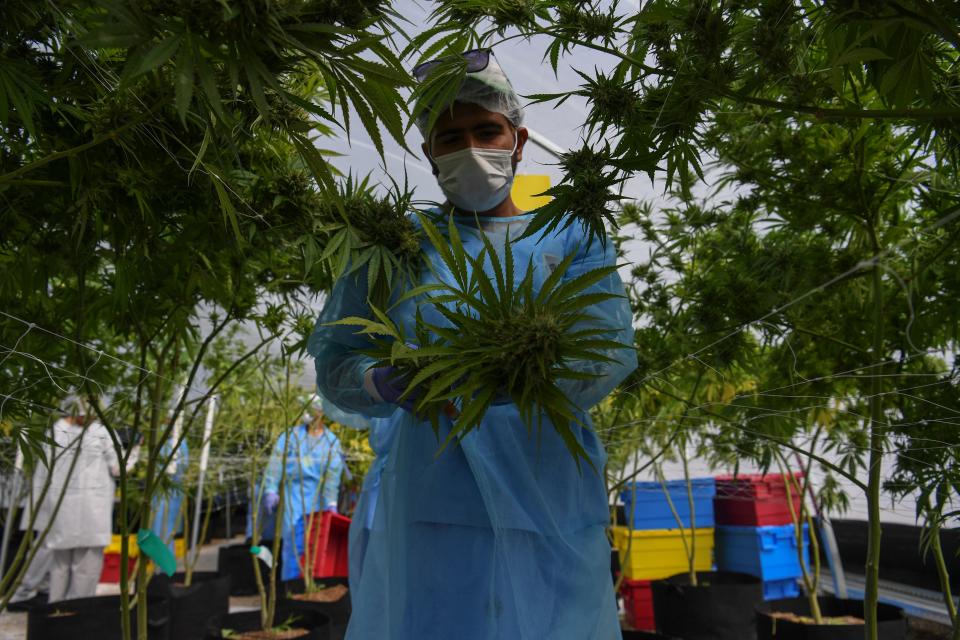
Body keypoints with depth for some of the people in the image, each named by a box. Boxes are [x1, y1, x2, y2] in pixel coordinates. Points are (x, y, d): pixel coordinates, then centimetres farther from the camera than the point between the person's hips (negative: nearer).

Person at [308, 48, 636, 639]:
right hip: (433, 497, 0)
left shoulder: (574, 240, 10)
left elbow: (611, 351, -4)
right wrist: (381, 383, -17)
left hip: (552, 502, 1)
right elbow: (333, 360, 6)